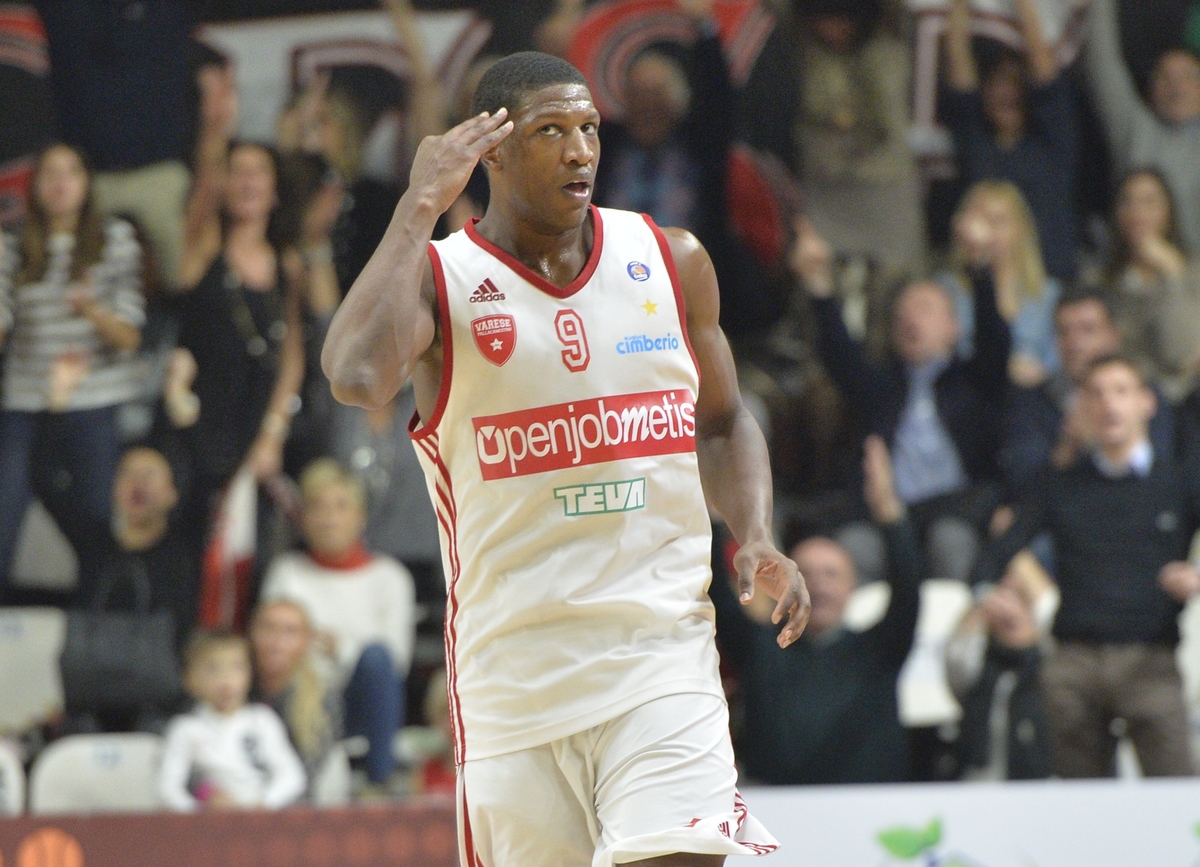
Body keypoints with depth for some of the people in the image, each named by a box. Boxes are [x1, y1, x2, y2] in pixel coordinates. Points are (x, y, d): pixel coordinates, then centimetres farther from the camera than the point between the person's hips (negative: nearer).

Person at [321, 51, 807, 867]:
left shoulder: (673, 262, 8)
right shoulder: (438, 278, -3)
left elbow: (723, 422, 23)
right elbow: (358, 376, -26)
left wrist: (757, 539, 4)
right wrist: (421, 207, -18)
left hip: (661, 650, 1)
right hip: (514, 669, -1)